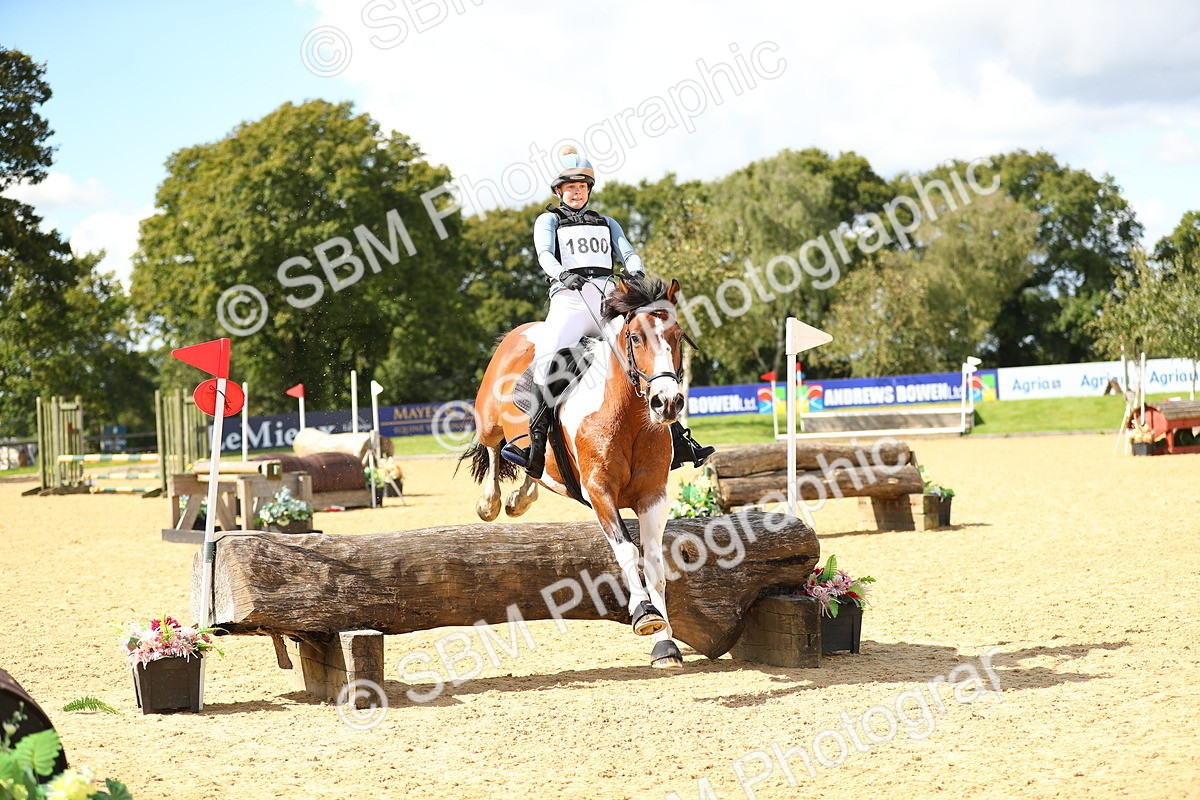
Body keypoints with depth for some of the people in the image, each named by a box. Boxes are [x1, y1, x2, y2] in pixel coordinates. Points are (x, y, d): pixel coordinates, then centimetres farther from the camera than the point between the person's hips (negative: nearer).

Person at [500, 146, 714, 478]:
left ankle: (678, 442, -4)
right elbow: (545, 254, -4)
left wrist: (637, 272, -14)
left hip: (609, 299, 4)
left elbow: (628, 253, 10)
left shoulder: (606, 223, 26)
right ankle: (534, 446, -29)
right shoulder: (549, 221, 16)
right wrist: (562, 273, -27)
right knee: (546, 357, -28)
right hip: (569, 300, -4)